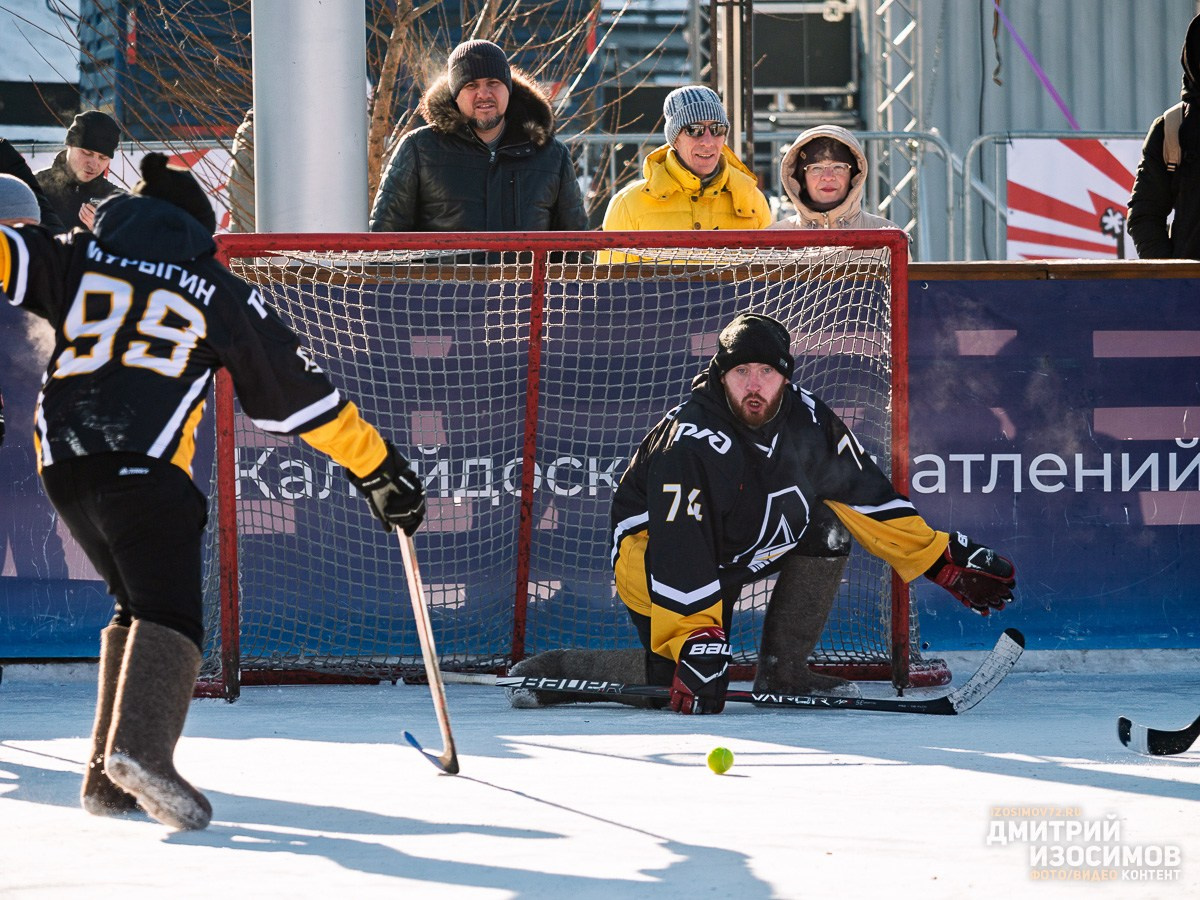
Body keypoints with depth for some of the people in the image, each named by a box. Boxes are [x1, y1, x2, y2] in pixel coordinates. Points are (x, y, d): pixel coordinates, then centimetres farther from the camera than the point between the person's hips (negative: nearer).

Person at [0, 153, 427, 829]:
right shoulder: (222, 293, 18)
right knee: (168, 614, -11)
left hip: (63, 459, 4)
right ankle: (140, 748, -38)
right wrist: (380, 468, 25)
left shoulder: (78, 259, 23)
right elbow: (299, 391, 19)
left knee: (139, 604, 20)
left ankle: (109, 779, 11)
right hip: (145, 465, -4)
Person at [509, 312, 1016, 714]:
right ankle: (552, 671, -2)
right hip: (652, 549, -7)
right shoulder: (690, 442, -31)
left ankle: (783, 671, -1)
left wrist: (946, 560, -4)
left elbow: (869, 497, -2)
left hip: (745, 551, 7)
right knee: (684, 682, -20)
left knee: (827, 525, -12)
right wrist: (698, 641, -37)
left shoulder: (806, 421, -11)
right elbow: (679, 553, -34)